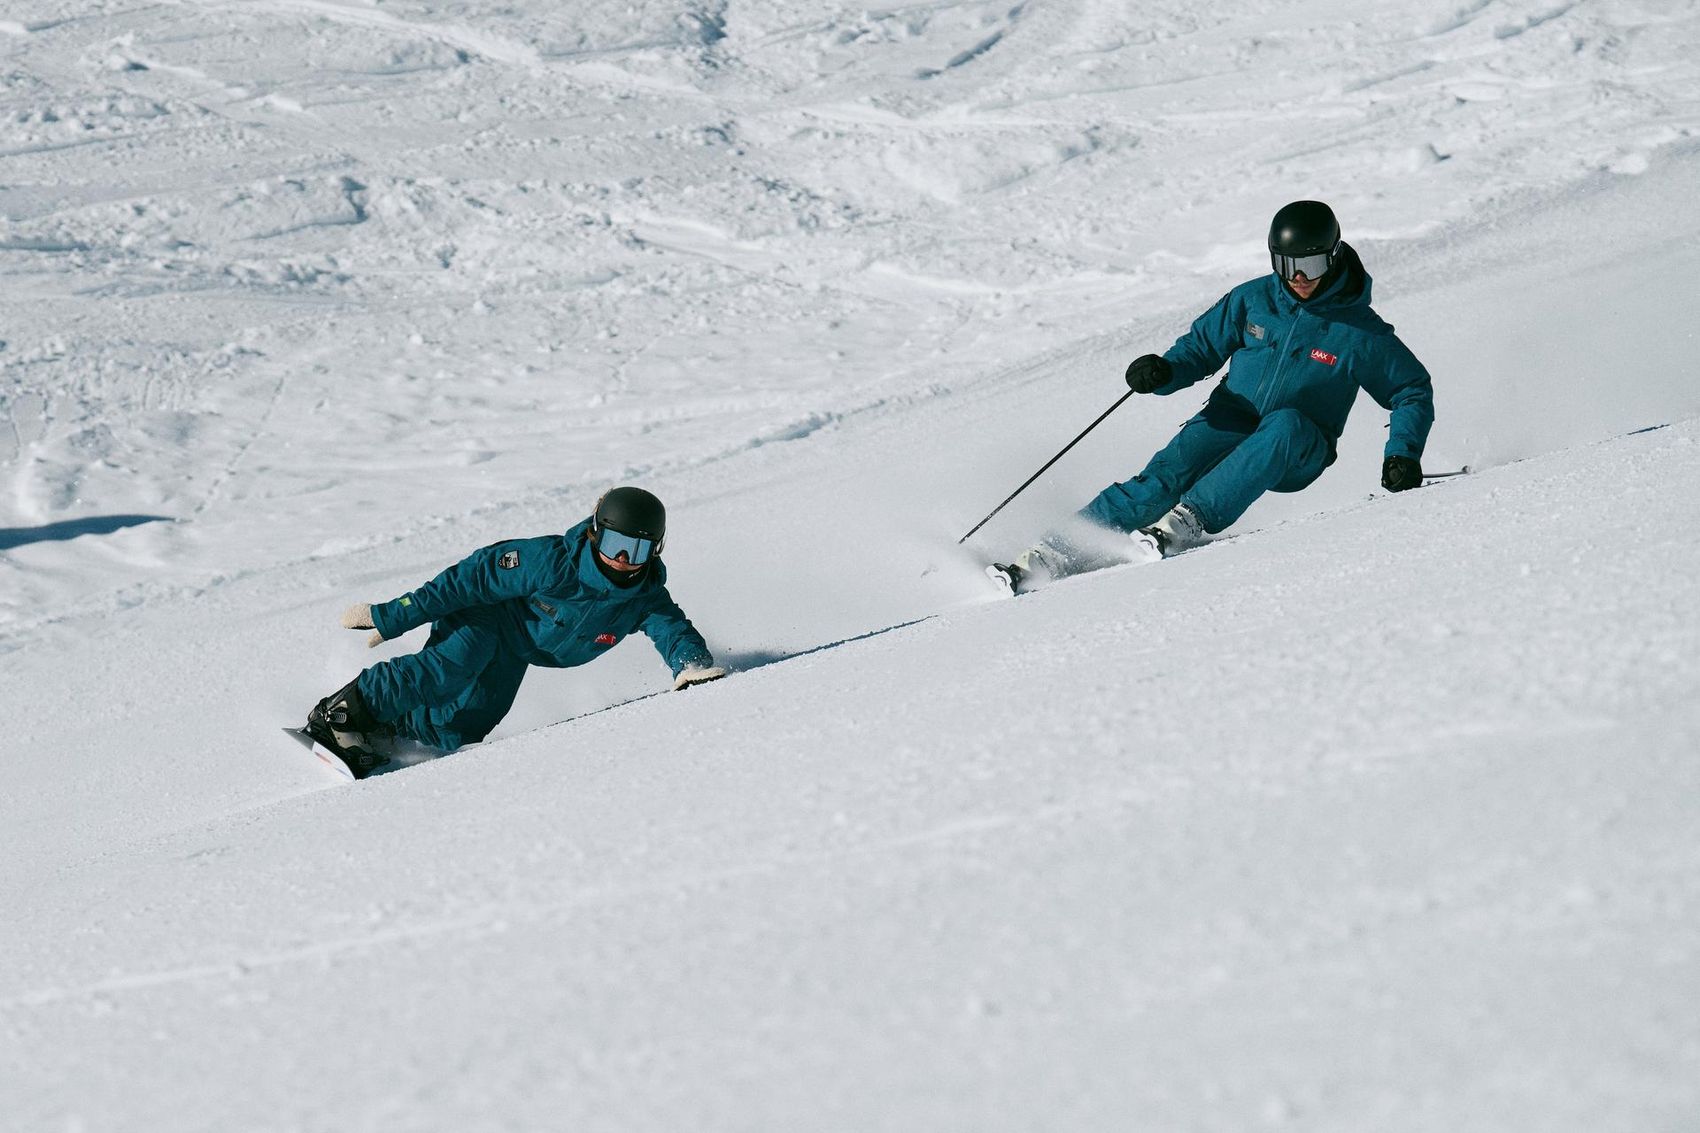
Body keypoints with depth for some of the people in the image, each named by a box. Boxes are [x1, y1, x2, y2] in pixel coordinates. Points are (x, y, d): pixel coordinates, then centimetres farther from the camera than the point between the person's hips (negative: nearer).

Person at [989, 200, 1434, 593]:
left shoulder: (1360, 332, -7)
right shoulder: (1252, 300, -1)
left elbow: (1414, 390, 2)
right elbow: (1200, 349, 8)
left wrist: (1402, 455, -13)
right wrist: (1163, 371, -14)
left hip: (1296, 454, -1)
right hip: (1231, 425, 1)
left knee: (1287, 424, -37)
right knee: (1165, 475, -27)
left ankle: (1186, 521, -44)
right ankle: (1053, 555, -36)